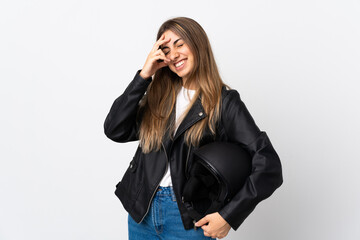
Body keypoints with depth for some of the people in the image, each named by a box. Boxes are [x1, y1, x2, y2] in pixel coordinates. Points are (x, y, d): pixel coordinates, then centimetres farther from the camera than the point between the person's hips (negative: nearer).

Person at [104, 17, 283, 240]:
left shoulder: (224, 102, -9)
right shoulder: (159, 93, 5)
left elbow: (268, 165, -15)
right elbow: (115, 131, -6)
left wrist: (228, 216, -19)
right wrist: (144, 76, -8)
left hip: (188, 220, -4)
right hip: (141, 211, 5)